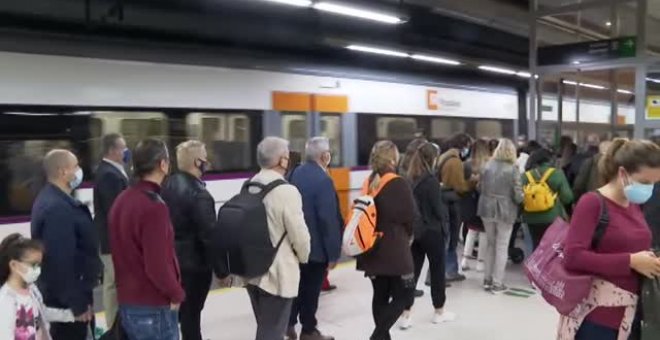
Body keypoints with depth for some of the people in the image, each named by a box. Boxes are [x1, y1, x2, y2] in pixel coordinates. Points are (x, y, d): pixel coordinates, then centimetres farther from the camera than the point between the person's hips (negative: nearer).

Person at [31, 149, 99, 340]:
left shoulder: (54, 200, 10)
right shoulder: (57, 208, -25)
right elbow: (61, 262, -28)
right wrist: (77, 303, -22)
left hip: (61, 293, 11)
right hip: (65, 297, -11)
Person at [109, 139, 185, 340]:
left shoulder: (122, 200, 6)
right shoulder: (154, 206, -22)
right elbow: (158, 264, -23)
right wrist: (176, 293, -9)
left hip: (127, 301, 9)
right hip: (153, 307, -9)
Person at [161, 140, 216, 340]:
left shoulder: (168, 185, 3)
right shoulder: (199, 194, -22)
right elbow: (209, 235, -23)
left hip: (171, 258, 8)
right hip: (195, 262, -8)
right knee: (191, 313, 5)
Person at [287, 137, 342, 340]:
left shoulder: (296, 174, 2)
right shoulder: (323, 180, -22)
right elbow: (329, 220, -23)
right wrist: (334, 252, -16)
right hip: (316, 246, -7)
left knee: (298, 284, 20)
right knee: (311, 289, 8)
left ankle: (289, 323, 28)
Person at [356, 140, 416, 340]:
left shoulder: (369, 182, 5)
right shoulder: (398, 184, -14)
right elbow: (410, 217, -9)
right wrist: (406, 236, 10)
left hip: (373, 248, 7)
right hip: (394, 249, -7)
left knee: (380, 295, 14)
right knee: (405, 294, 4)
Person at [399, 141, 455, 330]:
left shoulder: (409, 179, 1)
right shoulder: (430, 180, -17)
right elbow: (438, 208, -14)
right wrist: (445, 216, 4)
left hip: (414, 230, 6)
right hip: (432, 231, -5)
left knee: (412, 271, 8)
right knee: (437, 270, 12)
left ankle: (406, 315, 8)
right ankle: (439, 312, 25)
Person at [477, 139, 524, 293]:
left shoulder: (487, 166, -1)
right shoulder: (513, 169, -13)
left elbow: (479, 188, 7)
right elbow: (517, 195, -13)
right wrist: (524, 198, 9)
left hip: (487, 209, 4)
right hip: (505, 212, -4)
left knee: (490, 244, 18)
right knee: (502, 247, 6)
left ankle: (487, 279, 24)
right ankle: (497, 283, 10)